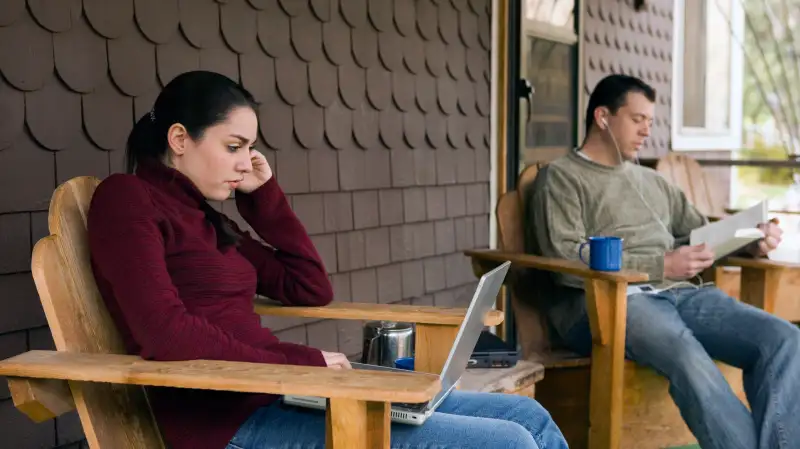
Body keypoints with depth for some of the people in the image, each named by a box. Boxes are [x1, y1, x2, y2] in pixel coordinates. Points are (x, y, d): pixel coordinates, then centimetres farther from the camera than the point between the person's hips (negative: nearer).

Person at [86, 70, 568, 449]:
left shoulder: (204, 215, 20)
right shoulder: (127, 199, -4)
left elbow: (312, 290, 20)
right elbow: (168, 334, -20)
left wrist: (264, 193, 14)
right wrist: (300, 362, -13)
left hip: (280, 394, 9)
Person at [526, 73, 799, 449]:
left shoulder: (651, 180, 29)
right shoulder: (561, 177, 6)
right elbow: (565, 260, -8)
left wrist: (747, 242, 5)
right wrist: (660, 265, -12)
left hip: (679, 292, 7)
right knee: (687, 355, -38)